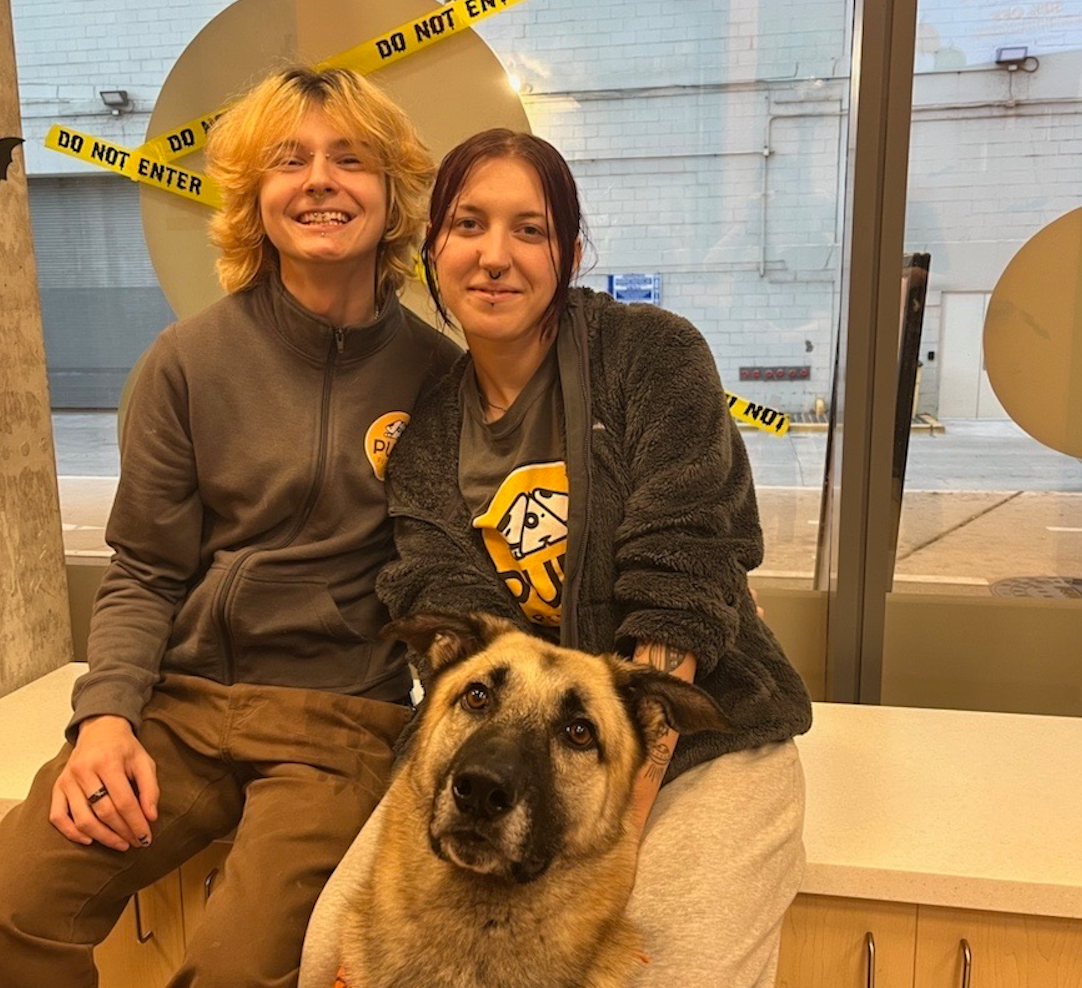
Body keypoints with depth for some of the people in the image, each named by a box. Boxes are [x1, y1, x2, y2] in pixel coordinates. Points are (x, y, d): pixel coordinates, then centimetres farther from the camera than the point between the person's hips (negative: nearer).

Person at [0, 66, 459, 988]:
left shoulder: (437, 373, 0)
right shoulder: (191, 360, 1)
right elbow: (144, 575, 5)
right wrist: (107, 713, -10)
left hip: (341, 719, -1)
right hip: (181, 703, 2)